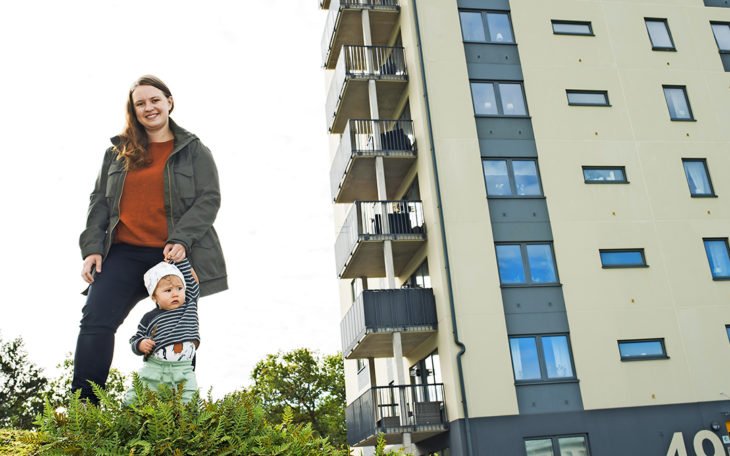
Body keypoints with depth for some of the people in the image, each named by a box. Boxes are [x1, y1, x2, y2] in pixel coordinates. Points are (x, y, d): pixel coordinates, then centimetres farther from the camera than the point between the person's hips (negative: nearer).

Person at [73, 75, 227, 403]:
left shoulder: (193, 150, 7)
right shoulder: (118, 152, 17)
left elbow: (209, 199, -3)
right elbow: (99, 202, 13)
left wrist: (182, 240, -18)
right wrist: (92, 247, -1)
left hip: (176, 255, -2)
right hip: (124, 252, 3)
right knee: (95, 322, -12)